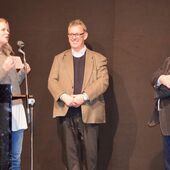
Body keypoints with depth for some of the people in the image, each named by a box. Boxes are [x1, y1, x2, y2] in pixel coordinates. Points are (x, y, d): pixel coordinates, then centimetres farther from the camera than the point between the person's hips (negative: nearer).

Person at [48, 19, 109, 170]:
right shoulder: (59, 58, 16)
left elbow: (103, 82, -4)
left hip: (90, 112, -2)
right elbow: (52, 81, 5)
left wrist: (84, 96, -17)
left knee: (90, 150, 0)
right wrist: (63, 96, -14)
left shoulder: (98, 59, 9)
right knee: (71, 151, 2)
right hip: (67, 111, 2)